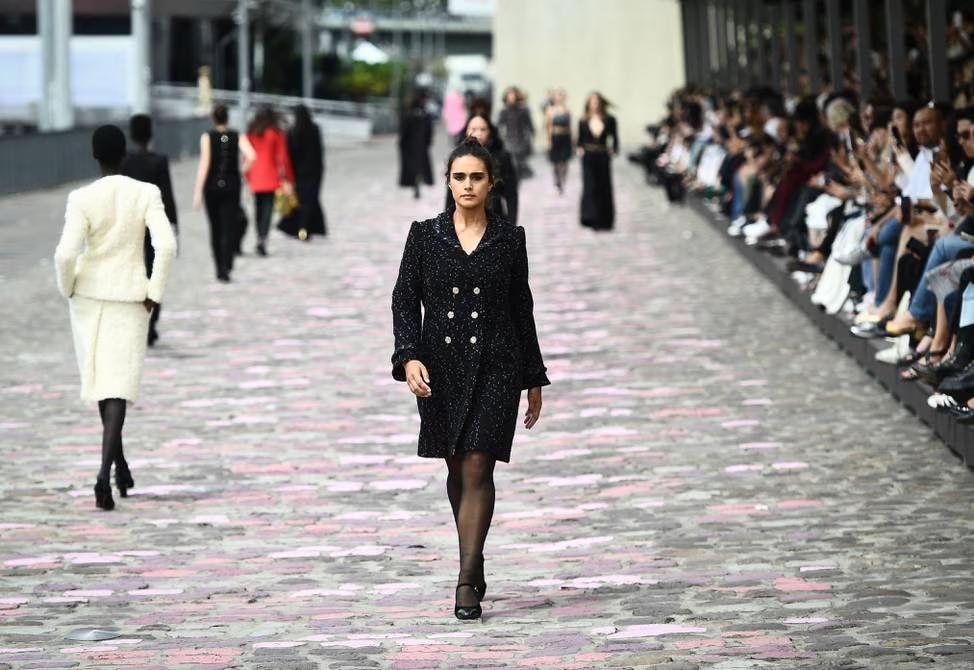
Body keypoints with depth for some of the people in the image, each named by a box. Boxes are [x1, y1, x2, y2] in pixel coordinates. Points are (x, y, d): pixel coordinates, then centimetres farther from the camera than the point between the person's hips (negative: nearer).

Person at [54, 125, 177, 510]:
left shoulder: (82, 199, -11)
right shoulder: (147, 194, -8)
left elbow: (65, 253, -18)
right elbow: (166, 246, -17)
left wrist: (66, 288, 2)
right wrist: (155, 292, -5)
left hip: (89, 294, 1)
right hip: (130, 296, -1)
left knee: (99, 374, 20)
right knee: (118, 381, -3)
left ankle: (119, 461, 30)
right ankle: (104, 471, -21)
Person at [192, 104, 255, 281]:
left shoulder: (207, 137, -4)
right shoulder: (238, 137, -1)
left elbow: (204, 163, -11)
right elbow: (251, 156, -15)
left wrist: (198, 191, -11)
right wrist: (242, 172, 4)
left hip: (211, 187, 0)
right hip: (232, 187, 0)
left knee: (215, 229, 13)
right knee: (228, 229, -1)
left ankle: (220, 269, 19)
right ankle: (226, 268, -18)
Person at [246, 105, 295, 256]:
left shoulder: (250, 133, 7)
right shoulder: (275, 133, -3)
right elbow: (283, 156, -4)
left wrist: (247, 176, 17)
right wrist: (288, 179, -1)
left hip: (254, 177, 4)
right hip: (270, 177, -4)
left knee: (258, 208, 14)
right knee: (267, 208, -6)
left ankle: (260, 238, 18)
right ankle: (263, 239, -20)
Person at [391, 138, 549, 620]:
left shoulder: (510, 238, 3)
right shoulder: (425, 235, 3)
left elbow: (522, 309, 8)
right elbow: (405, 299, 1)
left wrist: (534, 380, 10)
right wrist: (409, 357, -14)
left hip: (495, 367, -2)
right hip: (440, 366, 2)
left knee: (478, 467, -11)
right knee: (457, 469, 12)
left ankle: (467, 584, -12)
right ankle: (475, 565, 30)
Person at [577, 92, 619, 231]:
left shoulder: (609, 120, -2)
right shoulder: (583, 121, -1)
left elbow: (614, 137, 5)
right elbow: (580, 139, 6)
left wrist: (613, 150, -9)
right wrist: (580, 149, -11)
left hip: (603, 157, 1)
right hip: (588, 158, -1)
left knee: (604, 188, 7)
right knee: (590, 187, -6)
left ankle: (604, 220, 19)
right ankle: (591, 218, -2)